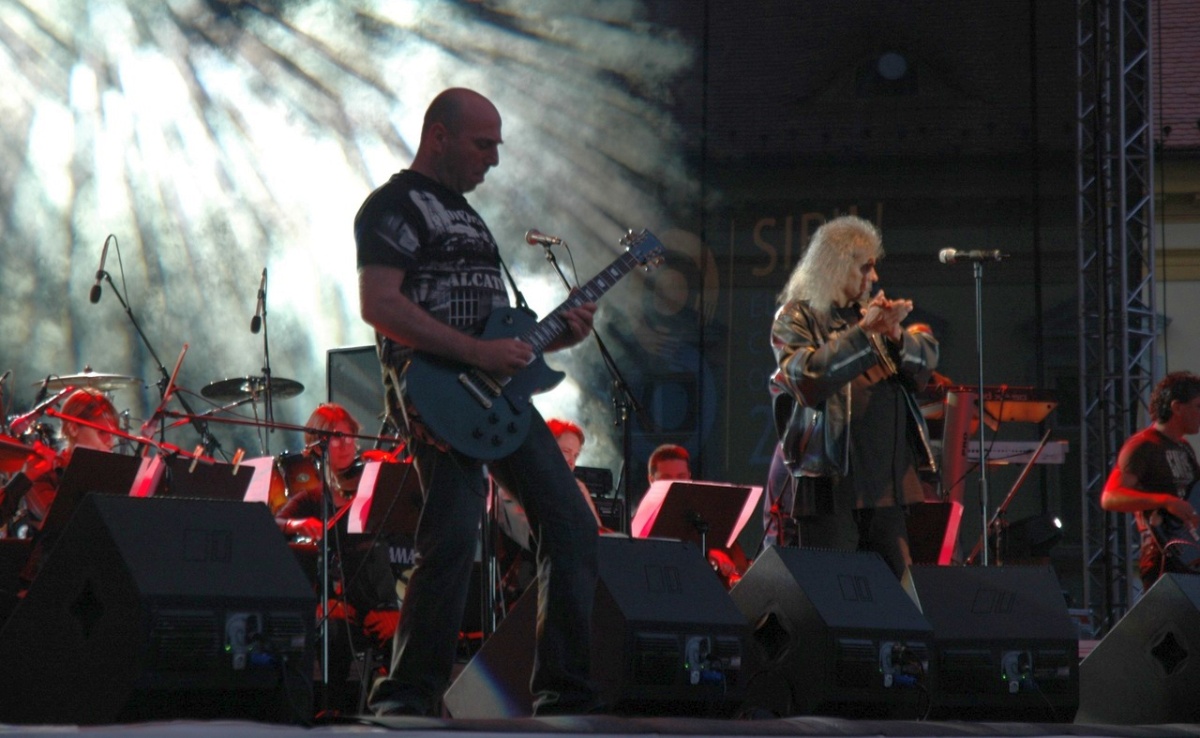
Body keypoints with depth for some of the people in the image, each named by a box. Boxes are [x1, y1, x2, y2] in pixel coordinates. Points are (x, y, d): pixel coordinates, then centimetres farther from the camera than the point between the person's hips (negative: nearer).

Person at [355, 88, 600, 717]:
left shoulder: (466, 214, 25)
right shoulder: (393, 207, -4)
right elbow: (378, 304, -18)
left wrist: (554, 335, 9)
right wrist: (477, 352, -21)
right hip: (436, 394, -9)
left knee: (572, 527, 3)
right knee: (454, 535, -21)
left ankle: (564, 696, 8)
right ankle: (405, 700, -11)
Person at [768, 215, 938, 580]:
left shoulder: (866, 312, 17)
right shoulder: (796, 317, 0)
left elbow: (924, 366, 11)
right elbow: (806, 378, -17)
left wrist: (896, 336, -10)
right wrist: (862, 333, -20)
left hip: (886, 481, 6)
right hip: (830, 481, -6)